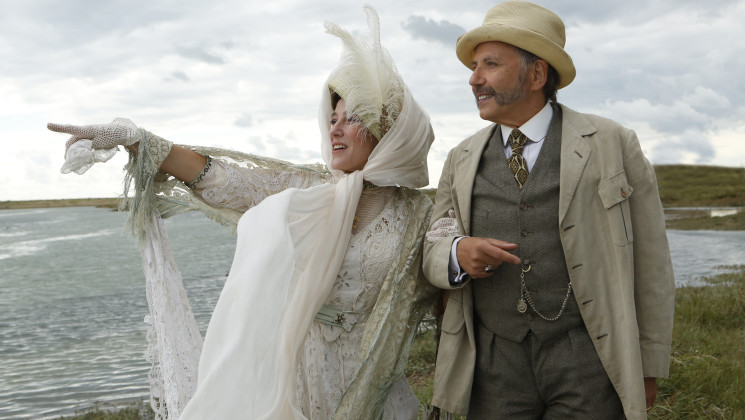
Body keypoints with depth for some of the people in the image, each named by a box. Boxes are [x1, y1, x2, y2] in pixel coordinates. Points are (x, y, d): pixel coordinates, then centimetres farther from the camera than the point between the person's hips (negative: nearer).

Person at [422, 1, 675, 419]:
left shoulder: (612, 144, -2)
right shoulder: (463, 159, 8)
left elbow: (649, 260, 1)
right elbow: (433, 249, 9)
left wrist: (649, 365, 3)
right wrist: (458, 254, -15)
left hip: (586, 364, -3)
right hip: (495, 364, 3)